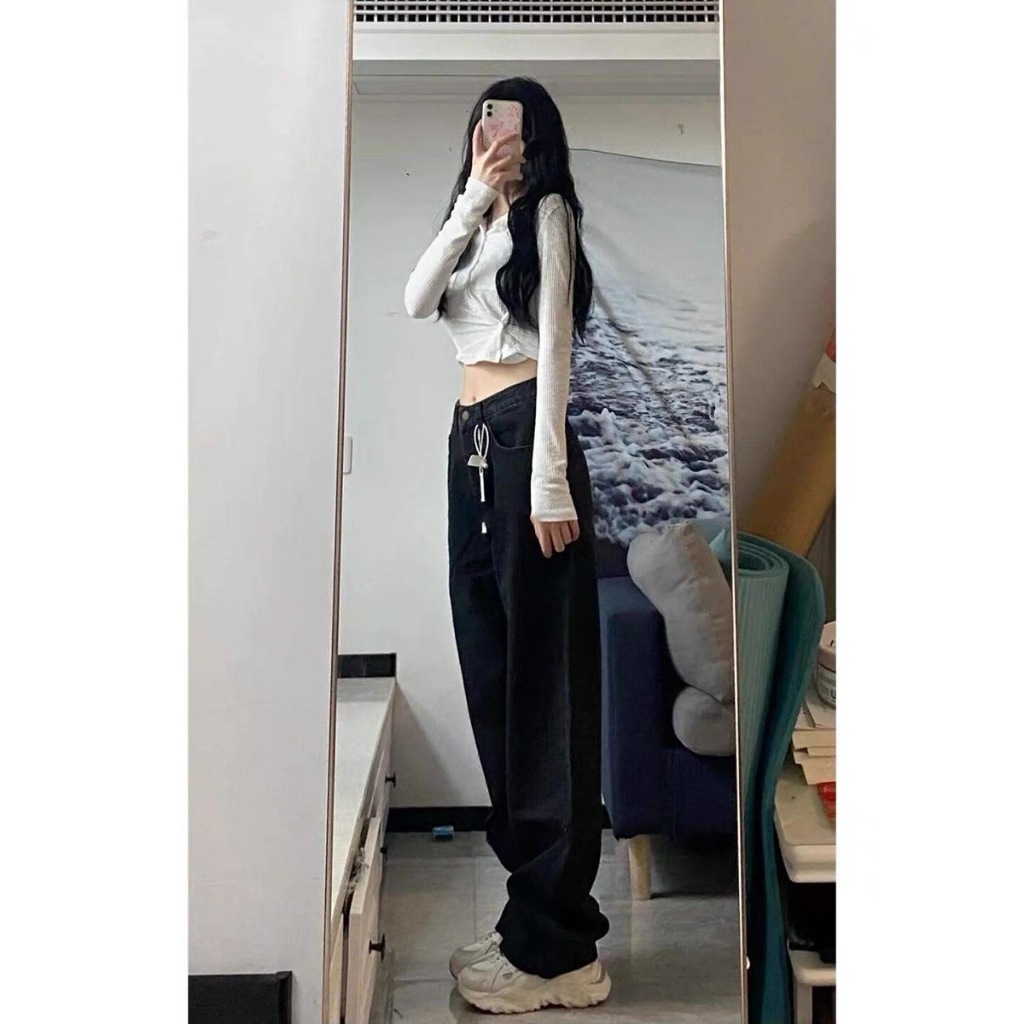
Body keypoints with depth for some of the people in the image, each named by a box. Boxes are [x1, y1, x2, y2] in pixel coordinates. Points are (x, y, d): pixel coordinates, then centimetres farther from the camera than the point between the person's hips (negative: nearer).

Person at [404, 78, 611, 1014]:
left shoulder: (547, 212, 3)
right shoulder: (478, 226, 26)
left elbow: (555, 342, -10)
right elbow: (417, 301, 7)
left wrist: (550, 480, -18)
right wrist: (468, 203, -1)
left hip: (523, 437, -8)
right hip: (471, 442, 8)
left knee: (543, 677, -8)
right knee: (491, 669, 7)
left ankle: (557, 946, 1)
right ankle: (539, 916, 19)